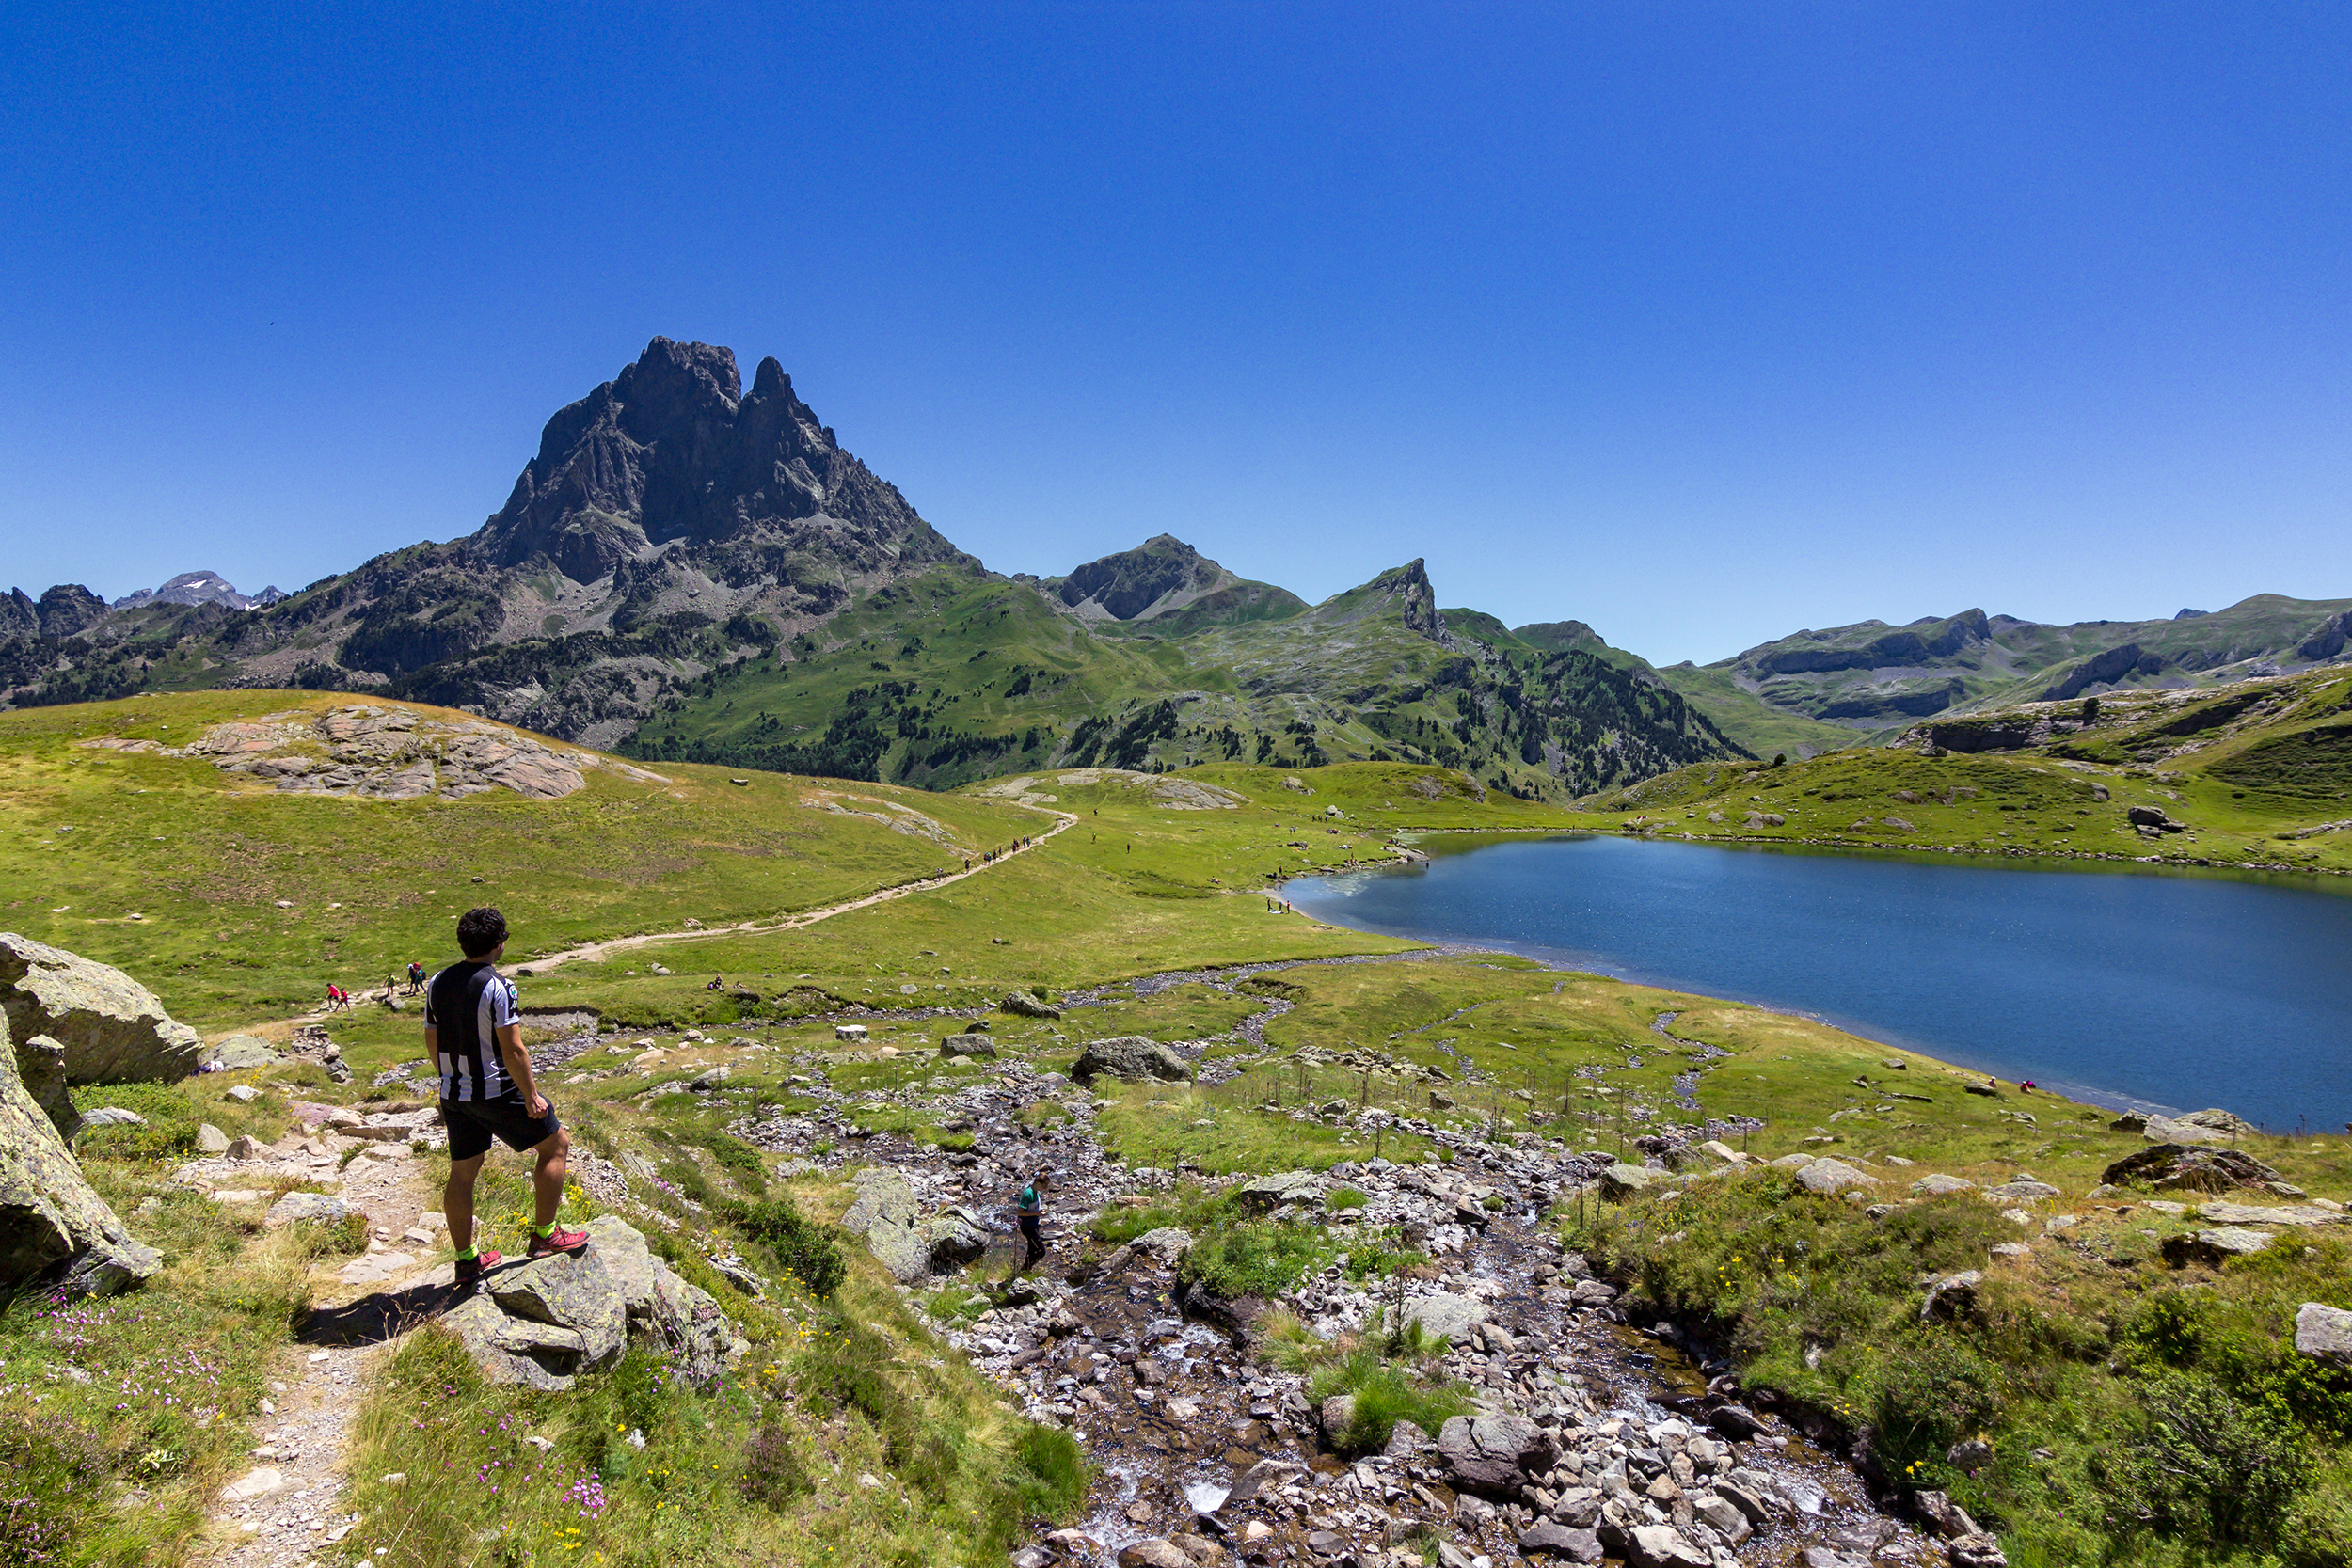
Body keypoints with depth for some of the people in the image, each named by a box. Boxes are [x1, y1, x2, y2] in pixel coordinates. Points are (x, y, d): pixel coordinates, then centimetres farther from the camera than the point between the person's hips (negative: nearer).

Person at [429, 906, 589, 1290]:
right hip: (496, 1091, -7)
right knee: (556, 1144, 8)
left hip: (454, 1094, 8)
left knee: (462, 1173, 15)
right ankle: (544, 1236, 12)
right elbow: (513, 1049, -20)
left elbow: (431, 1042, 12)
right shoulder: (498, 987, -19)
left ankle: (466, 1261, 25)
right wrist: (531, 1096, -12)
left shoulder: (437, 983, 4)